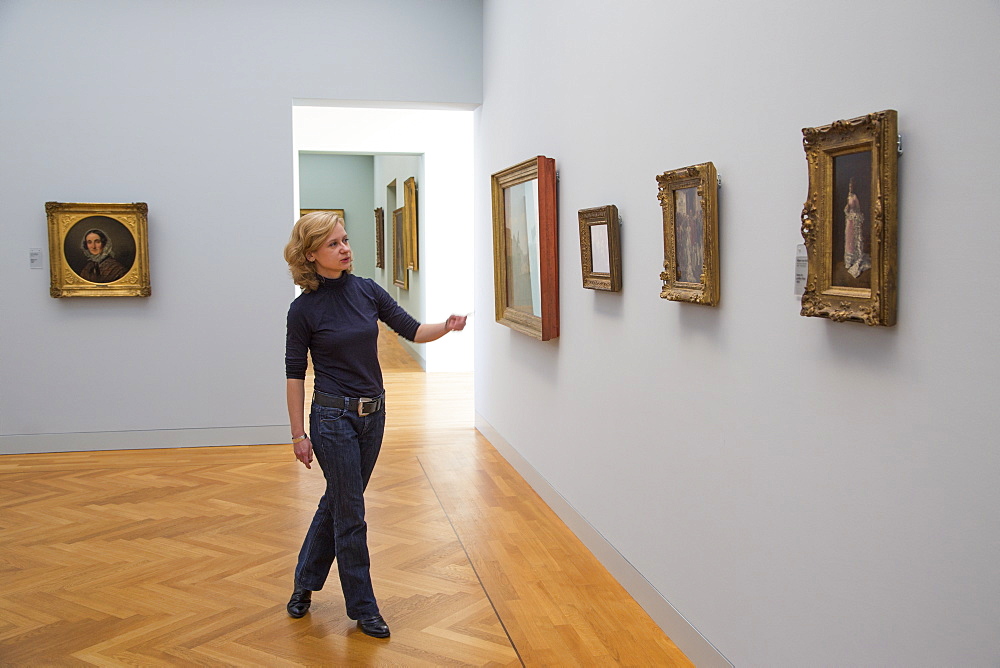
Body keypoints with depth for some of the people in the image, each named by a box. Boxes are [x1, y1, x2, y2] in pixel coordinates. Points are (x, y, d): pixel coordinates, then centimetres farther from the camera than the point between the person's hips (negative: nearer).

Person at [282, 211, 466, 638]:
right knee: (350, 514, 2)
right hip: (333, 417, -5)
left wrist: (446, 327, -20)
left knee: (337, 502, 18)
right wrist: (298, 434, -7)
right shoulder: (304, 308, -11)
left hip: (372, 414, 5)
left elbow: (412, 330, 0)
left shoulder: (367, 290, 1)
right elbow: (295, 373, -7)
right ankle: (363, 608, 18)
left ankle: (306, 580, 38)